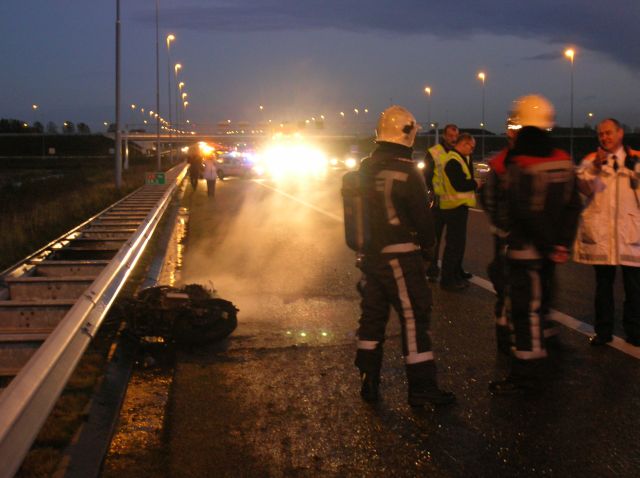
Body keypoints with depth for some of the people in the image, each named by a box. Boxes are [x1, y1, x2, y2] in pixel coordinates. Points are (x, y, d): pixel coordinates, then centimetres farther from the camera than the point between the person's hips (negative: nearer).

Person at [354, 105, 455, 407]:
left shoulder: (365, 169, 7)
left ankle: (368, 382, 20)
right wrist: (427, 246, 6)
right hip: (400, 257, -7)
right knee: (414, 318, -1)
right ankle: (421, 388, 3)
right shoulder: (405, 172, -16)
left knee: (372, 315, 15)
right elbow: (422, 216, -12)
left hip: (370, 254, 7)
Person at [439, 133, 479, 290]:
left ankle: (456, 275, 29)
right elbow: (460, 185, -25)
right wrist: (476, 183, -11)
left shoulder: (460, 159, 16)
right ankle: (447, 280, -1)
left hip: (458, 207, 11)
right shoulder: (453, 161, -18)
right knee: (454, 244, -6)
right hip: (455, 208, -11)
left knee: (458, 242, 18)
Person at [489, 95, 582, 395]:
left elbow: (526, 211, -21)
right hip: (549, 247, 7)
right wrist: (562, 243, 1)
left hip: (525, 247, -7)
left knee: (526, 309, -2)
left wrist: (549, 244, -11)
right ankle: (535, 360, 34)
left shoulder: (519, 164, -17)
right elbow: (573, 205, 3)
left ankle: (525, 375, 2)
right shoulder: (562, 160, 4)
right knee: (539, 303, 20)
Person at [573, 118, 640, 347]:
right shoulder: (591, 160, 5)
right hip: (601, 231, 0)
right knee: (603, 283, 6)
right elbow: (585, 188, -11)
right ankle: (603, 331, 14)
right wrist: (595, 167, -24)